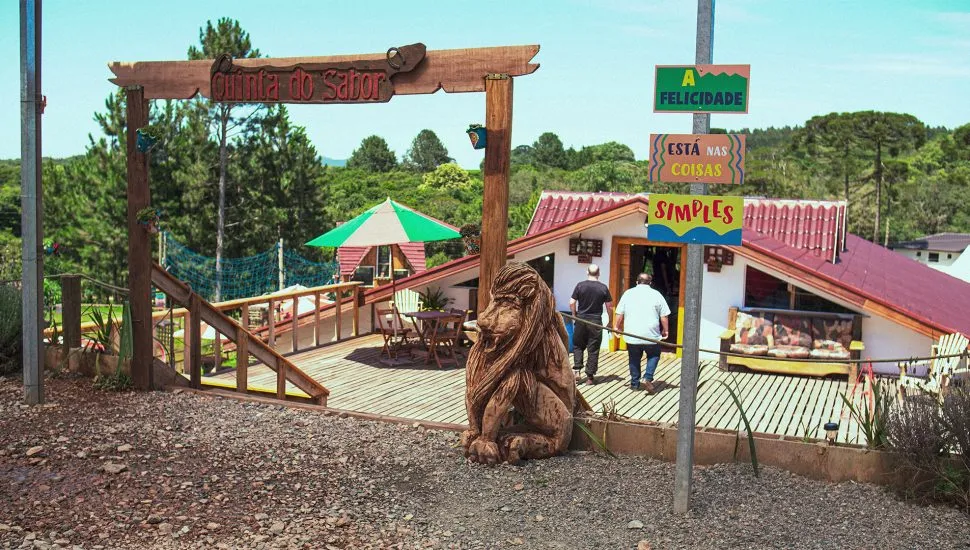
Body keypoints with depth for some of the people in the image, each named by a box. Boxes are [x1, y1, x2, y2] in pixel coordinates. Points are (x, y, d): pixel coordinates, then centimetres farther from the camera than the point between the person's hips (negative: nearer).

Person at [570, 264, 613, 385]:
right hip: (596, 321, 0)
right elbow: (609, 306, 0)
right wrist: (609, 321, 13)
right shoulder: (603, 288, -3)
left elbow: (572, 303, -5)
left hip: (581, 320, 0)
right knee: (593, 350, 5)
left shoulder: (580, 286, -4)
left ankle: (577, 370, 5)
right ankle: (590, 377, 8)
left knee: (578, 346, 17)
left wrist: (575, 315, 11)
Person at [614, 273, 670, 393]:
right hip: (651, 336, -2)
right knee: (654, 355, 17)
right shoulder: (656, 295, 0)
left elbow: (619, 314, 5)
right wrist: (665, 330, 12)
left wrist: (616, 327, 18)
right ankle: (648, 378, 0)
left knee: (634, 359, 15)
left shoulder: (628, 293, 4)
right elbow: (664, 316, -1)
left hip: (632, 335, 2)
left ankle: (634, 383, 18)